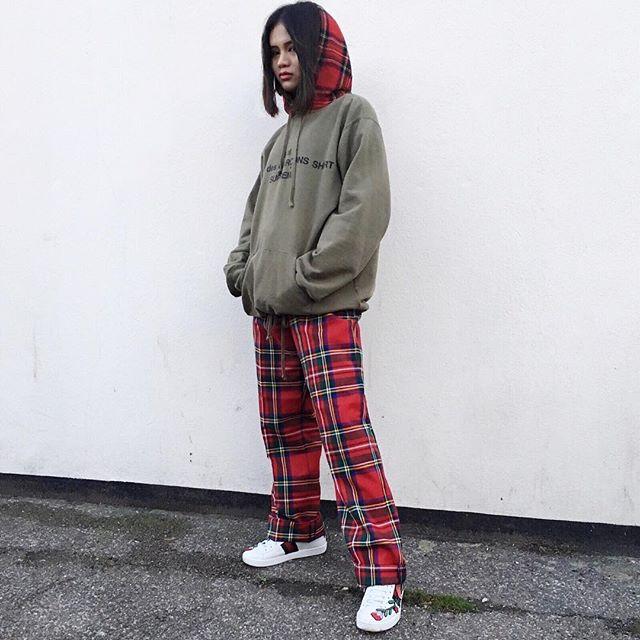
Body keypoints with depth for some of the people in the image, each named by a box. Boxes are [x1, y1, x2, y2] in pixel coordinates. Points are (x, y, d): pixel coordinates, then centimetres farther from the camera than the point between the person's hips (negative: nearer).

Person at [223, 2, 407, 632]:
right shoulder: (281, 135, 20)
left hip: (327, 309, -7)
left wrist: (305, 280, -16)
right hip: (269, 309, 8)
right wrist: (243, 271, 5)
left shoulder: (352, 115, -1)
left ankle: (382, 573, -2)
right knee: (284, 428, 14)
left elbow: (364, 212, -14)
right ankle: (299, 532, 31)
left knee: (346, 434, -11)